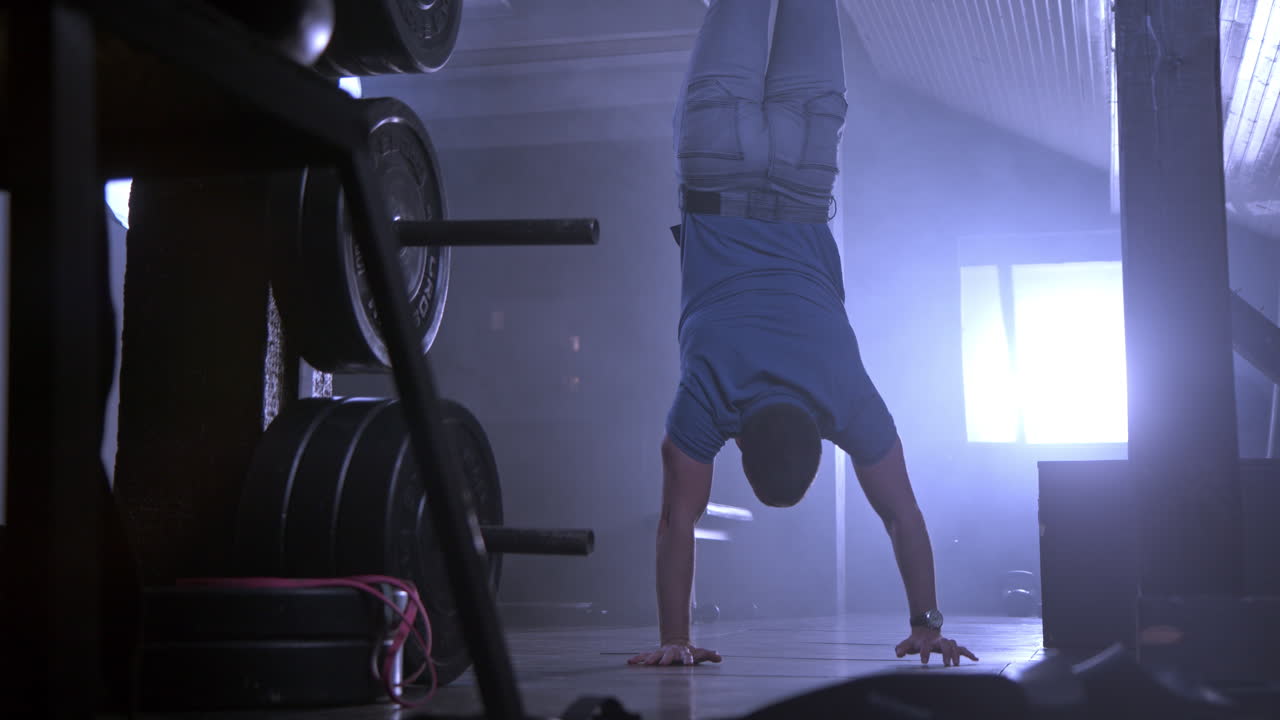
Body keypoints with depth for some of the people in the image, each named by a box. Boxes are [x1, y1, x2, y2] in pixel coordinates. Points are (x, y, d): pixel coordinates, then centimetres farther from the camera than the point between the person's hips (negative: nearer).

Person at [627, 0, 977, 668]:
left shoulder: (854, 404, -27)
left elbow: (902, 516, -20)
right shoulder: (706, 398, -32)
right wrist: (673, 638, -25)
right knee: (725, 93, 21)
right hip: (721, 197, -1)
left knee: (808, 102, 23)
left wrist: (928, 625, -15)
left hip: (796, 204, 1)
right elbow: (678, 520, -26)